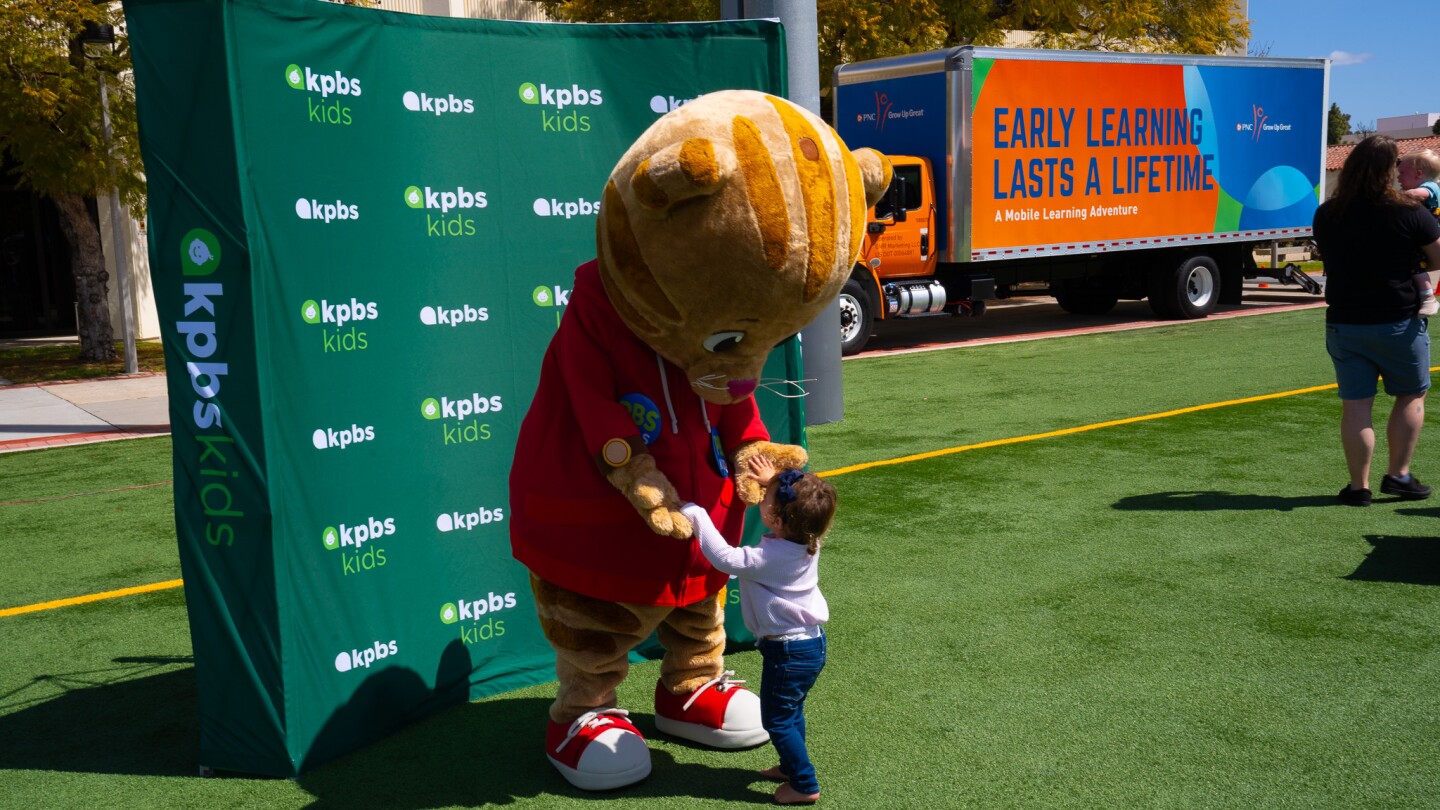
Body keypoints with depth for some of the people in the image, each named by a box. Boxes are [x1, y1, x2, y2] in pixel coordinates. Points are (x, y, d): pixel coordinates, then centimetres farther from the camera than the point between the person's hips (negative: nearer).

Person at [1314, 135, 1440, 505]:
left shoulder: (1327, 214, -1)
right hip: (1398, 322, -3)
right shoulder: (1409, 213, -12)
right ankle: (1398, 474, 17)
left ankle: (1359, 486, 10)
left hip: (1344, 324, 3)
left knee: (1355, 404, 6)